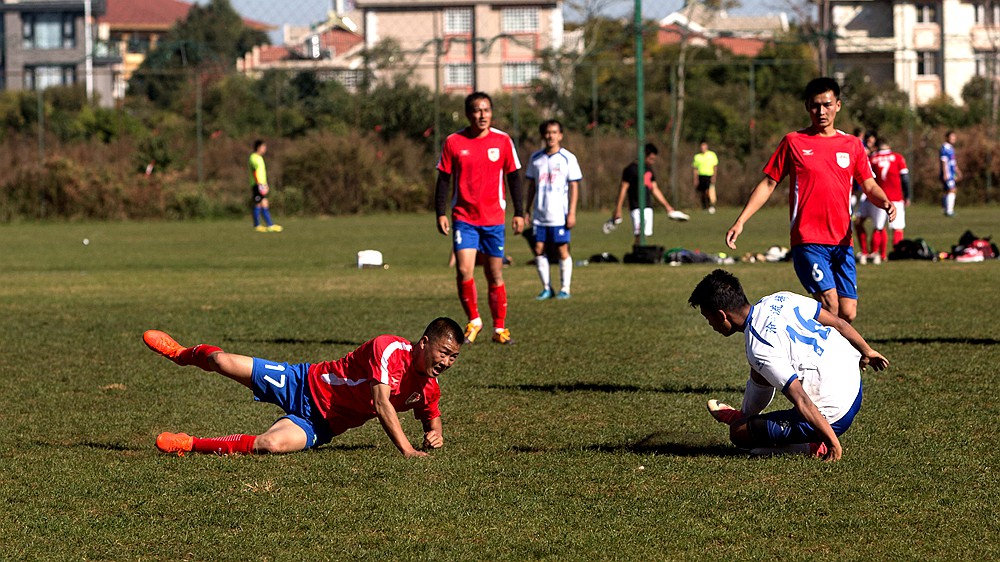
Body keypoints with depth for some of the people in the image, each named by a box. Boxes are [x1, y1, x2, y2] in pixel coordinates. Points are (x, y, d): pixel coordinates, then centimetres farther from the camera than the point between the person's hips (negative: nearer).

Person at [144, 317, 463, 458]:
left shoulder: (429, 388, -6)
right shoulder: (390, 349, -25)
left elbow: (432, 416, 15)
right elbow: (381, 403, -33)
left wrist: (434, 434, -10)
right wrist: (406, 449, -40)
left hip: (322, 425, 3)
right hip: (305, 384, -3)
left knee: (271, 444, -28)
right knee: (223, 362, -3)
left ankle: (189, 445, -6)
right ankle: (182, 354, 38)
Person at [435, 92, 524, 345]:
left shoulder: (502, 141, 1)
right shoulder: (454, 142, -1)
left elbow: (513, 178, 7)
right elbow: (444, 179, 4)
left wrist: (519, 213, 3)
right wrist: (441, 213, -2)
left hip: (494, 219, 1)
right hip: (464, 218, -1)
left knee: (495, 275, 5)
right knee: (464, 270, -15)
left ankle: (499, 328, 17)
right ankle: (473, 320, 5)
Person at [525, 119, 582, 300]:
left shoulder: (567, 158, -1)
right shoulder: (535, 158, 9)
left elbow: (574, 186, -1)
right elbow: (531, 185, 15)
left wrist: (572, 213, -8)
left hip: (559, 215, -3)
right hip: (539, 215, 3)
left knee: (562, 250, -1)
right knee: (538, 250, -1)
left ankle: (565, 289, 8)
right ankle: (546, 288, 10)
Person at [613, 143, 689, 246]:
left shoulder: (649, 169, 15)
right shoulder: (631, 169, -7)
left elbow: (655, 189, 23)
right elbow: (623, 189, -8)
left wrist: (667, 207, 23)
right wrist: (618, 210, -11)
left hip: (648, 207, 7)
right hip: (636, 207, -7)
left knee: (646, 233, 3)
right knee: (639, 235, -18)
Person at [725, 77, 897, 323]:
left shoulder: (852, 145, 12)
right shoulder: (793, 142, 4)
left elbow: (869, 186, 14)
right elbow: (768, 184, 7)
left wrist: (885, 203, -10)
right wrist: (740, 221, 0)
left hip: (842, 242, 4)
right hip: (808, 240, -4)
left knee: (848, 314, -2)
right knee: (829, 304, -19)